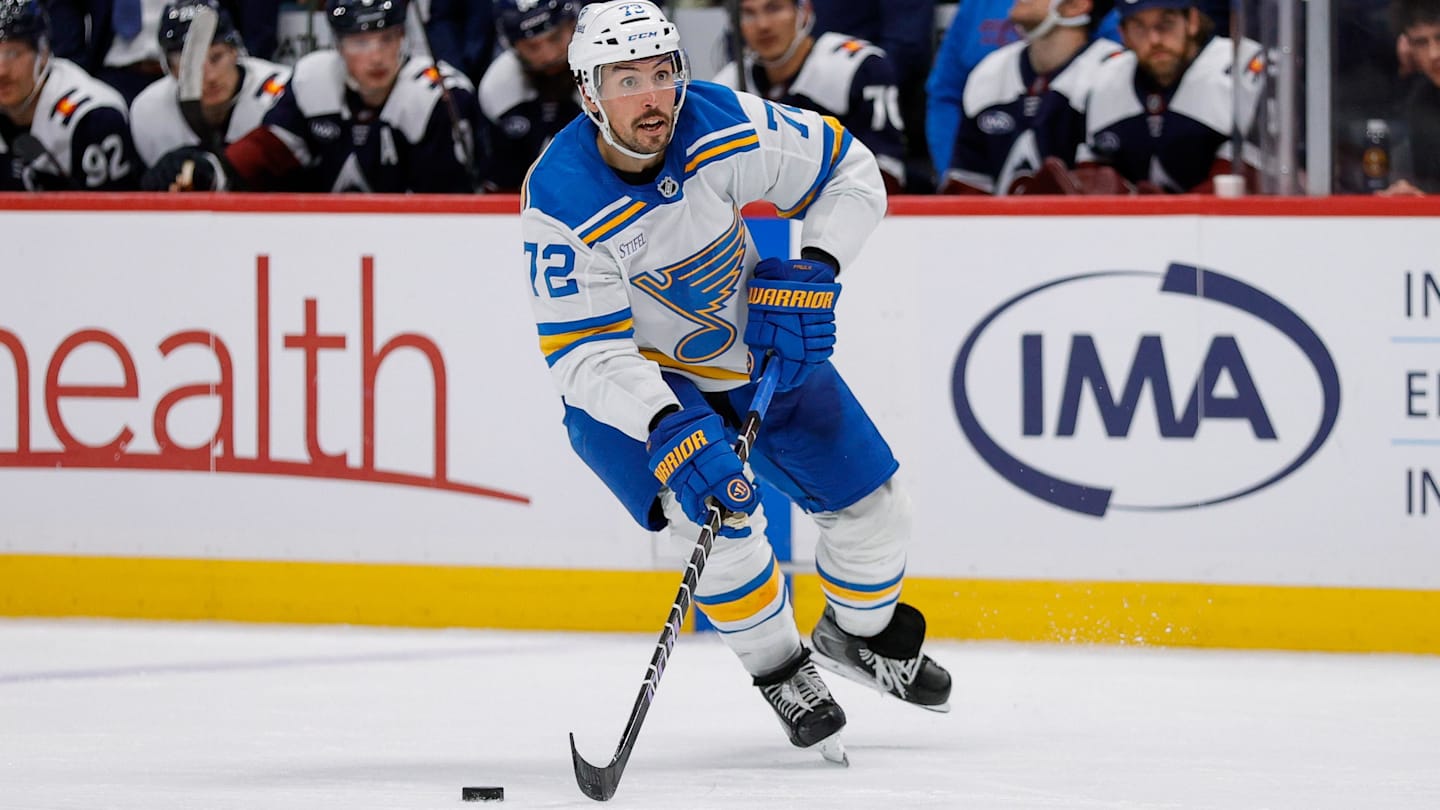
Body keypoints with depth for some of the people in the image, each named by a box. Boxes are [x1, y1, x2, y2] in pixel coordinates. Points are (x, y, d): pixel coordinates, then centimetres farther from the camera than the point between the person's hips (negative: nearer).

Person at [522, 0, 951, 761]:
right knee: (716, 512, -29)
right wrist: (668, 431, -47)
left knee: (872, 503, 7)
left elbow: (850, 170, -8)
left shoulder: (726, 128, -23)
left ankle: (860, 632, 41)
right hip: (632, 381, -4)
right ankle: (782, 671, -2)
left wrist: (814, 274, -22)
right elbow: (584, 354, -33)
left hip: (758, 346, 4)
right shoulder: (560, 202, -31)